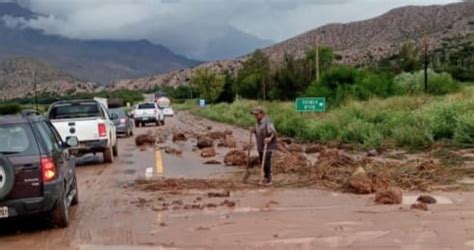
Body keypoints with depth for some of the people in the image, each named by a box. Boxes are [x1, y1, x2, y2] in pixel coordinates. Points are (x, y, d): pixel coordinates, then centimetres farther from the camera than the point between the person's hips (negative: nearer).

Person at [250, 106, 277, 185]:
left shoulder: (267, 122, -18)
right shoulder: (258, 122, 9)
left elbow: (273, 132, -27)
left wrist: (270, 138, -46)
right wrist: (253, 130, 0)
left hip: (268, 147, -9)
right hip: (261, 146, 9)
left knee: (266, 163, -9)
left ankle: (269, 180, 0)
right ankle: (266, 178, 28)